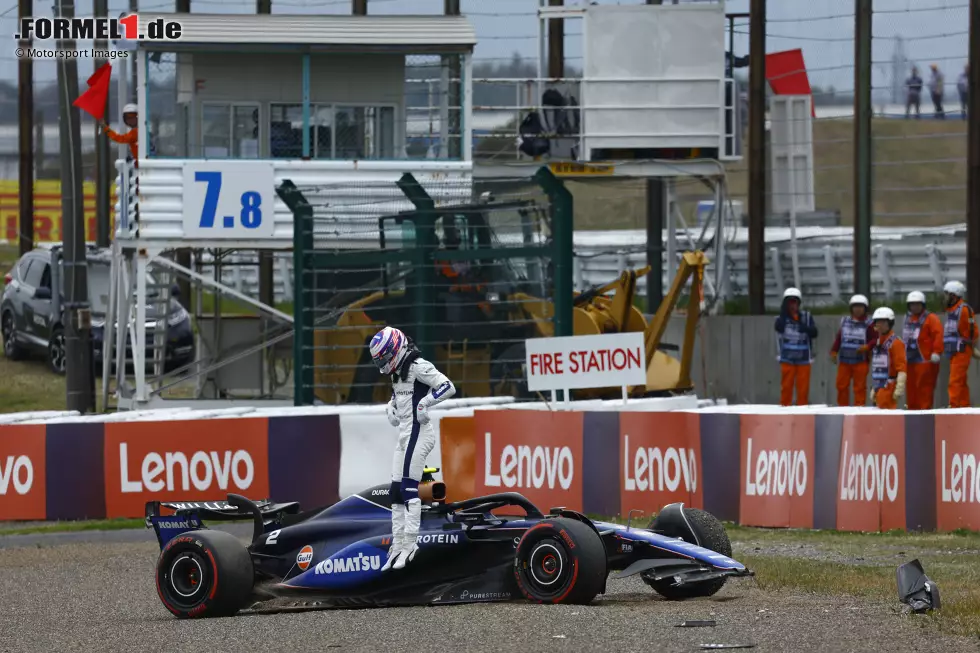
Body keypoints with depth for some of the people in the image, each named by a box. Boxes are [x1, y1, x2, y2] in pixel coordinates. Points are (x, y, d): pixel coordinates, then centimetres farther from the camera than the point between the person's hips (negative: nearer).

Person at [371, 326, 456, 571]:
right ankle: (398, 544, 12)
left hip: (418, 432, -10)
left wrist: (423, 404, -21)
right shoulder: (398, 372, 17)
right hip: (405, 435, 10)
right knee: (396, 491, 9)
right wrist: (391, 410, 16)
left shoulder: (417, 367, -12)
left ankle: (410, 543, -19)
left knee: (408, 486, -16)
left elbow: (448, 387, -20)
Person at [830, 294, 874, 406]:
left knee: (860, 388, -1)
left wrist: (867, 347, -22)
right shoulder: (845, 321, 10)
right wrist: (834, 351, 6)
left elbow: (875, 339, -5)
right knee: (841, 385, 5)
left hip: (860, 362, -4)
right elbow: (839, 337, 15)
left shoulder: (868, 324, -3)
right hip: (844, 361, 4)